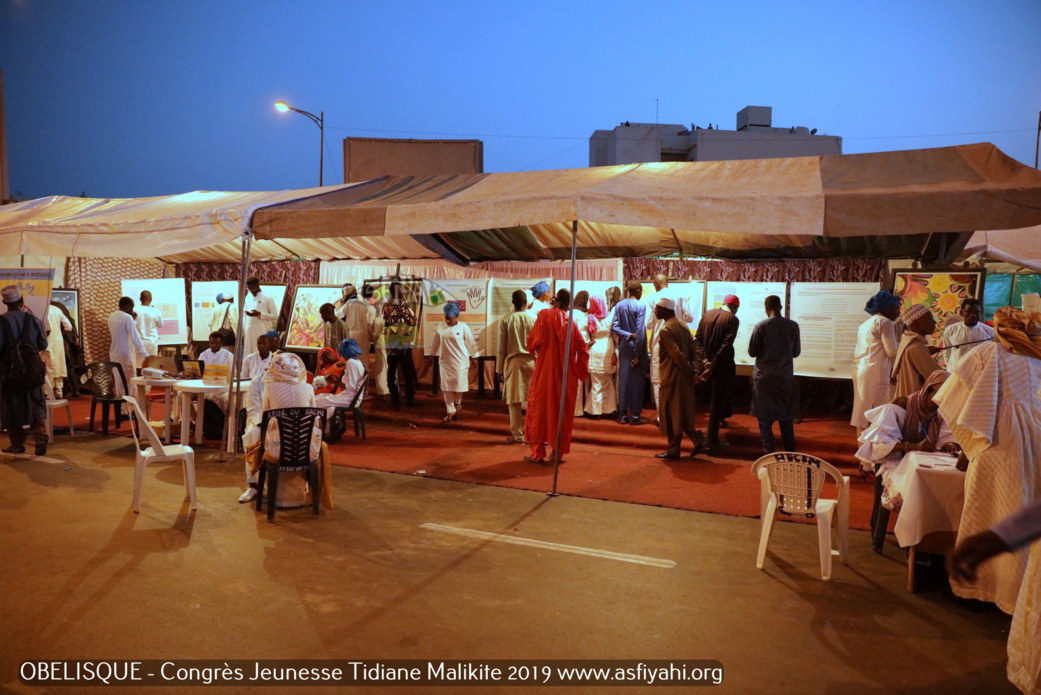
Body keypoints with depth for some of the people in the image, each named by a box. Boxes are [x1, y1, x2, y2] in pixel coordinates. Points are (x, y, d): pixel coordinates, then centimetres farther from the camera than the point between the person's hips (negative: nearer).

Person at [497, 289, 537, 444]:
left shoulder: (505, 321, -1)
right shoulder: (534, 319, 0)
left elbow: (502, 348, 1)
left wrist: (500, 369, 8)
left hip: (513, 362, -1)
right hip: (532, 361, 1)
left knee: (514, 401, 4)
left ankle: (517, 435, 7)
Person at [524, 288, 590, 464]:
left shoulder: (544, 315, -6)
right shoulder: (571, 323, 2)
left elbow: (532, 342, -8)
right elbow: (583, 350, 3)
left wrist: (535, 351, 13)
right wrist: (580, 372, 12)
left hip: (544, 370, -3)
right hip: (565, 374, 3)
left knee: (539, 409, 3)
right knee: (562, 411, 12)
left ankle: (538, 453, 1)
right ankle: (559, 451, 17)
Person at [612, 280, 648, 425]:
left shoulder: (619, 306, 3)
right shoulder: (640, 306, -11)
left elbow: (614, 327, -3)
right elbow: (640, 330, -14)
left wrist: (628, 335, -6)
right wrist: (638, 354, -12)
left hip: (624, 346, 5)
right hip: (636, 347, -5)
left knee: (623, 379, 9)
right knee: (637, 381, 3)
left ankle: (623, 415, 13)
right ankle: (635, 416, 7)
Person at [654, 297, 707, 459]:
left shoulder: (665, 330, -17)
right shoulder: (683, 326, 10)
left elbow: (677, 354, -22)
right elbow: (694, 349, 6)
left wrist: (690, 370, -12)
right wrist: (696, 367, -3)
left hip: (672, 377, -8)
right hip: (684, 376, 8)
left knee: (671, 413, 2)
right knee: (682, 412, 18)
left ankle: (673, 450, 10)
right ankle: (697, 438, 12)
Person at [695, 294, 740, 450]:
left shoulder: (707, 314, 5)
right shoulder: (732, 319, -12)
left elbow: (698, 338, 1)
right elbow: (726, 345, -21)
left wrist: (705, 358, -3)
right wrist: (713, 365, -20)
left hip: (708, 362, 6)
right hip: (722, 365, -6)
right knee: (717, 401, 0)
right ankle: (712, 441, 2)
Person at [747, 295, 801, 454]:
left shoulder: (761, 326, -11)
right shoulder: (793, 326, -4)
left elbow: (752, 352, -7)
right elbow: (796, 352, 4)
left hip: (764, 376, -3)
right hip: (785, 376, 3)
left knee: (765, 417, 5)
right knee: (786, 417, 15)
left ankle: (769, 453, 5)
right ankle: (790, 452, 21)